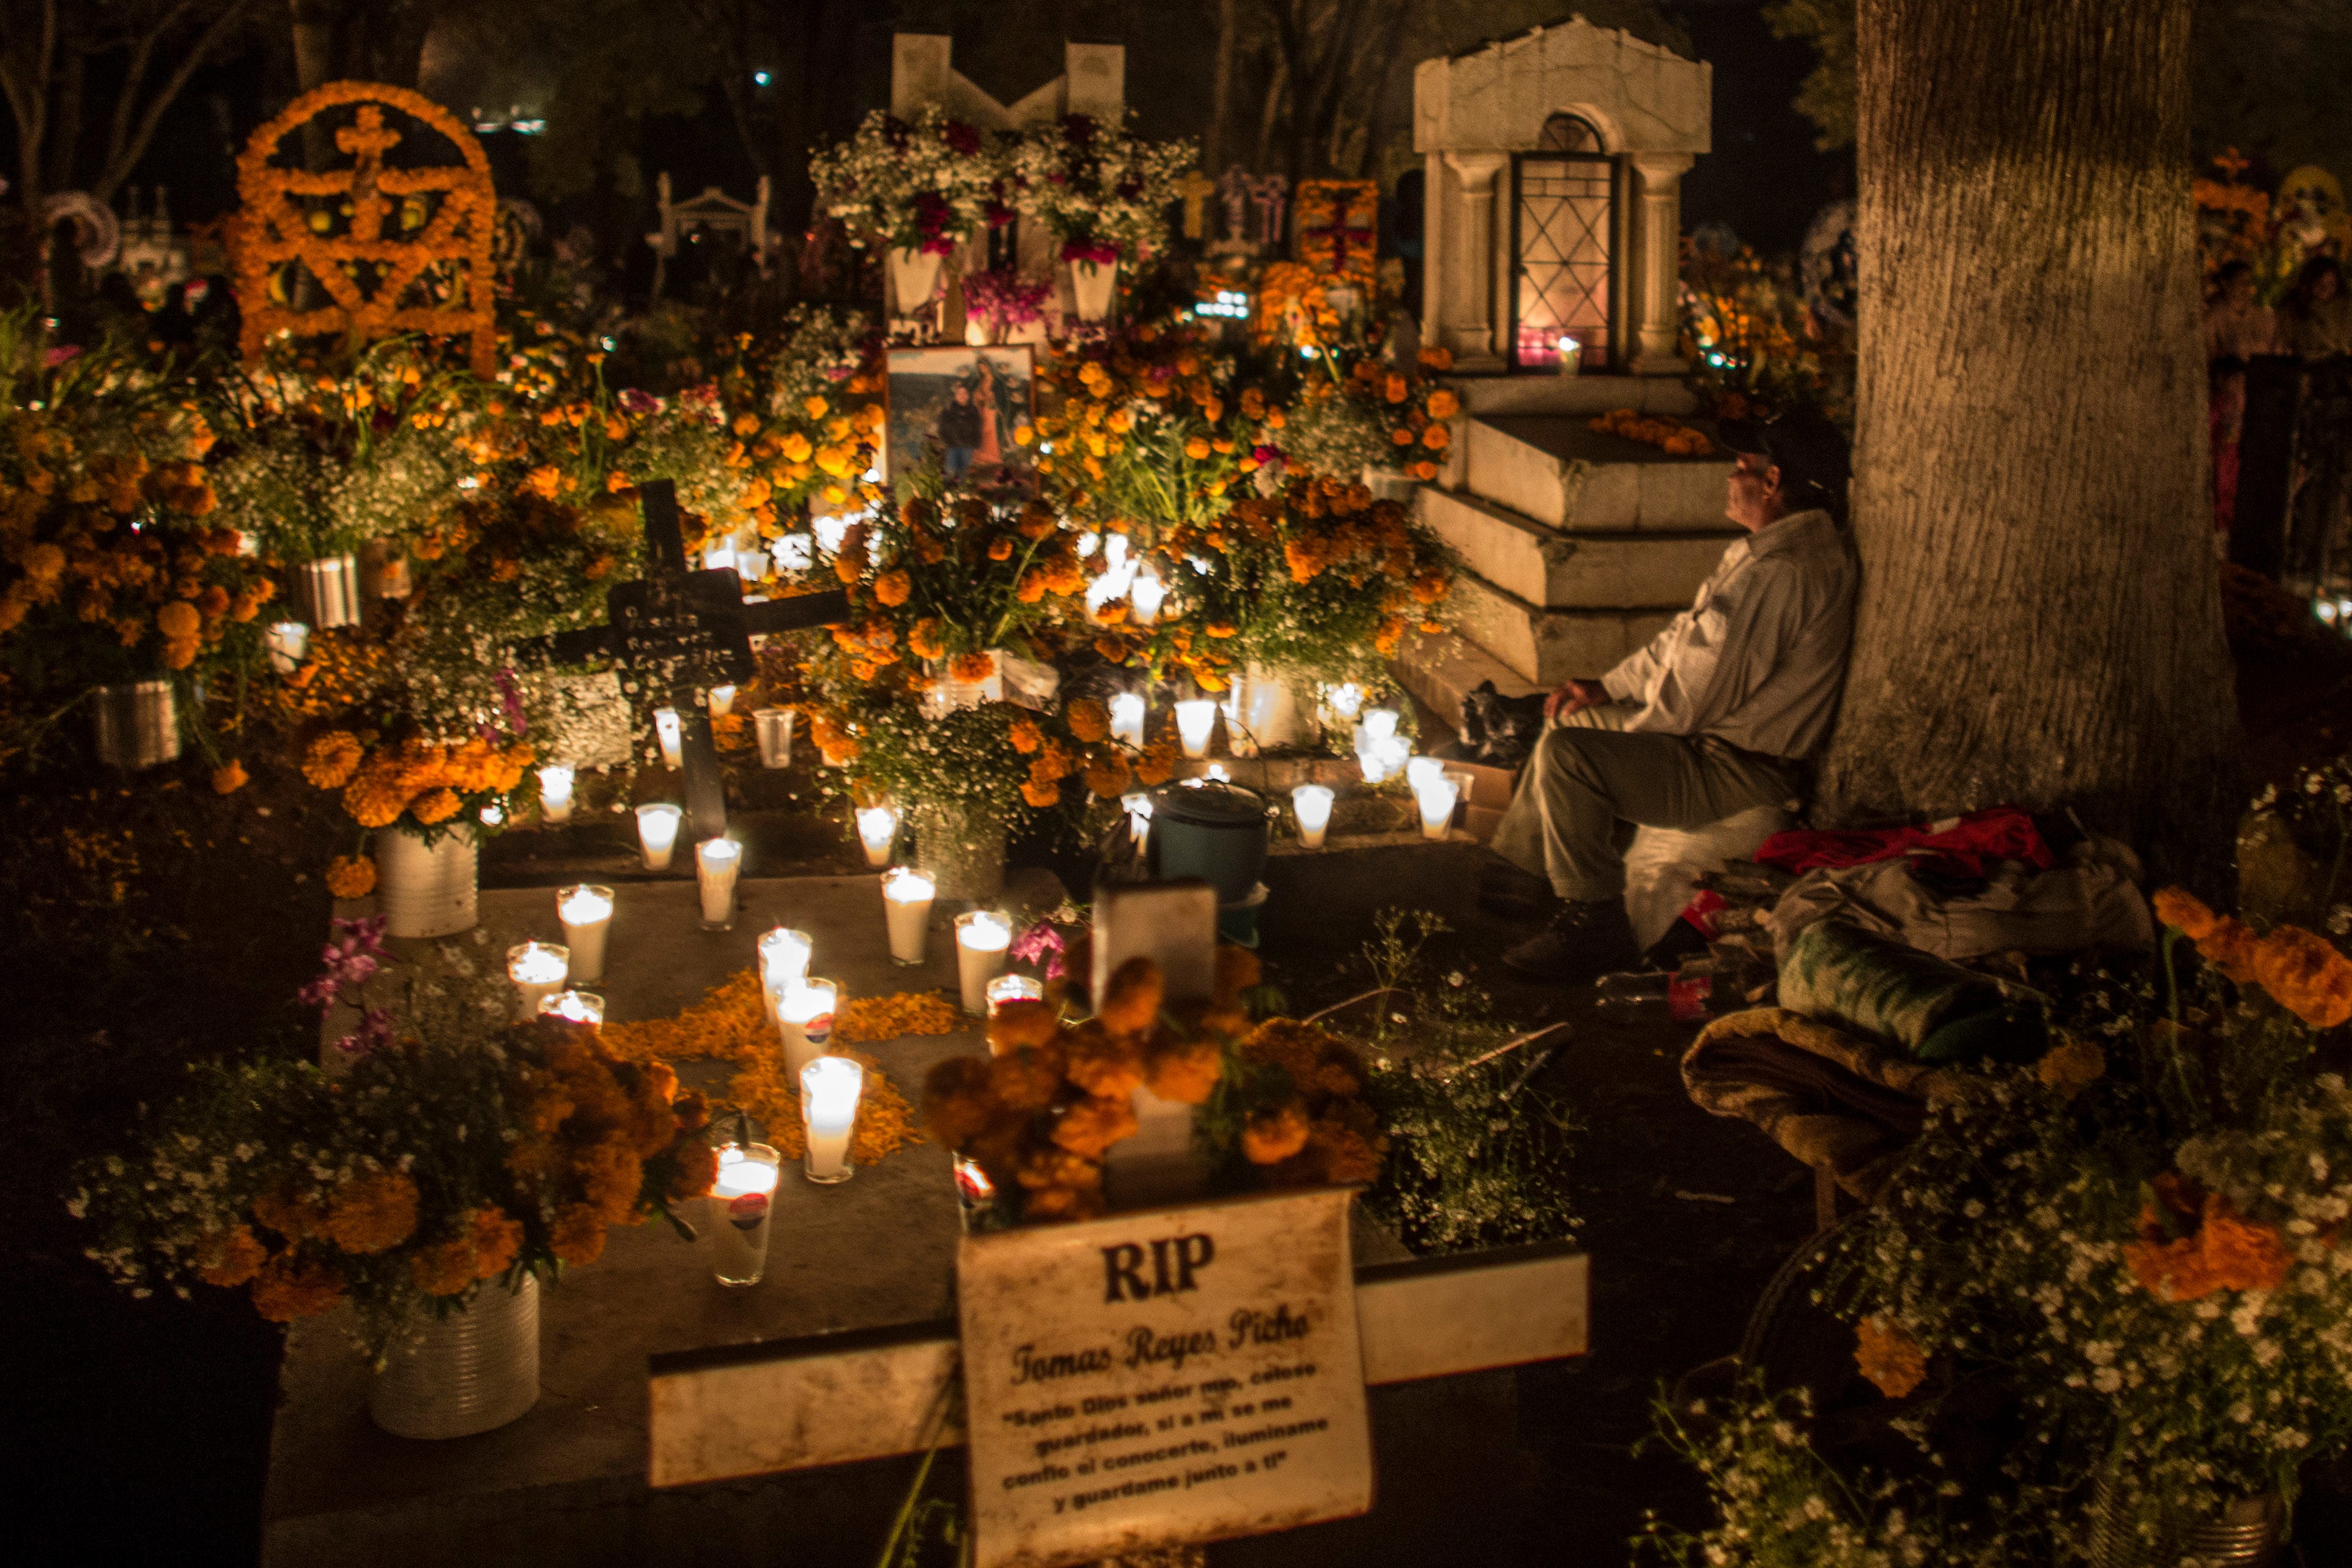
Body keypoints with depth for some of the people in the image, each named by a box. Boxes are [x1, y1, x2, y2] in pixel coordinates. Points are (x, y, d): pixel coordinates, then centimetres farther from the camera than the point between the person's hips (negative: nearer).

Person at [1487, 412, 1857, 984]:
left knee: (1567, 752, -20)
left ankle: (1594, 927, -9)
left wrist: (1602, 699, -7)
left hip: (1738, 772, -11)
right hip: (1734, 738, 11)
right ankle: (1524, 878, 25)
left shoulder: (1778, 572, -27)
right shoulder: (1793, 546, 9)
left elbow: (1686, 701, -25)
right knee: (1568, 721, 18)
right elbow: (1688, 641, 16)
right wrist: (1605, 686, 7)